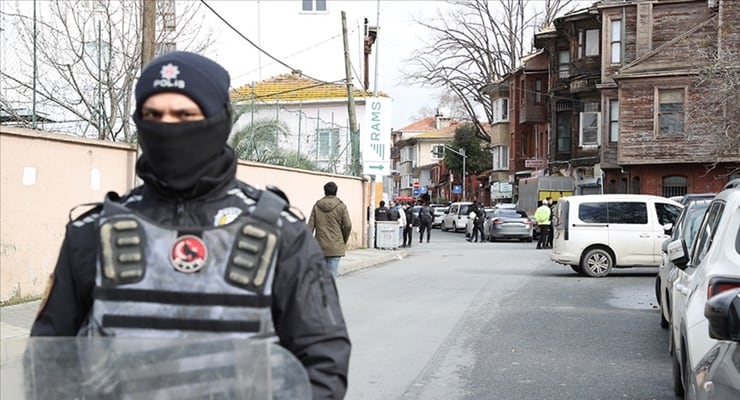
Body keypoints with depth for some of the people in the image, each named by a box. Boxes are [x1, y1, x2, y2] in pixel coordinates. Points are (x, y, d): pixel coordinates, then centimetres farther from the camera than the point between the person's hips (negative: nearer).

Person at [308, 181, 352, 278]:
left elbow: (310, 226, 1)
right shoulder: (341, 206, -2)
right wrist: (344, 241, 7)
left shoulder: (316, 206, 5)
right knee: (332, 275, -4)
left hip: (320, 247, 3)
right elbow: (348, 225, -8)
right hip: (336, 247, -3)